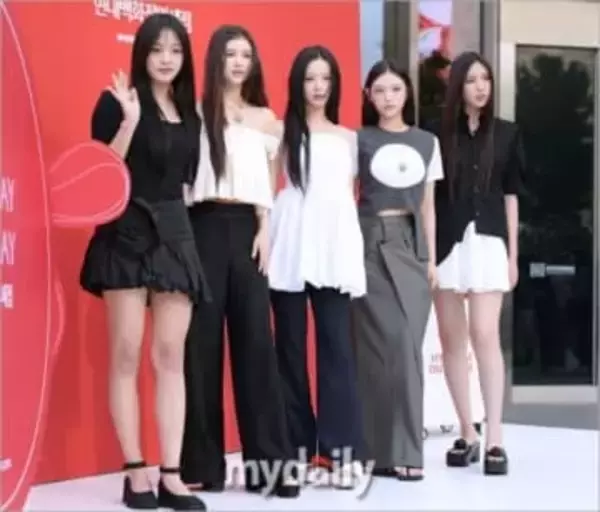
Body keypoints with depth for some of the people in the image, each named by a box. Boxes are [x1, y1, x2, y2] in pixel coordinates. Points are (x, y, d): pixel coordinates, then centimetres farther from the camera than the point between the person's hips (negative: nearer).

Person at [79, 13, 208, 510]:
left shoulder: (189, 113, 13)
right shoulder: (117, 102, -4)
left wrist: (180, 219, 11)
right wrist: (129, 121, -20)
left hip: (174, 234, 5)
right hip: (127, 233, -5)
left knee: (171, 356, 3)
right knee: (127, 354, -2)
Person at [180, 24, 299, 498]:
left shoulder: (264, 118, 15)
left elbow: (269, 183, 13)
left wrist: (265, 231, 0)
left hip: (246, 228, 2)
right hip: (205, 227, -2)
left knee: (256, 339, -3)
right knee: (202, 340, -1)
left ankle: (268, 460, 0)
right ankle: (203, 462, 4)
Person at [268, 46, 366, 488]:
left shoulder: (347, 138, 18)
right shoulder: (282, 132, 9)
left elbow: (351, 194, 17)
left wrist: (356, 252, 9)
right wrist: (265, 237, -9)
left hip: (334, 244, 2)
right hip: (291, 245, -1)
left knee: (336, 344, -5)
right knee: (290, 345, 1)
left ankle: (341, 447, -6)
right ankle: (298, 446, 7)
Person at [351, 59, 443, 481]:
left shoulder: (427, 142, 12)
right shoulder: (359, 140, 3)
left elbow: (428, 205, 14)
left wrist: (432, 257, 9)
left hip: (411, 242, 3)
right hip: (371, 242, -3)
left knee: (408, 343, -3)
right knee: (381, 343, -6)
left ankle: (405, 450, 2)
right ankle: (380, 449, 1)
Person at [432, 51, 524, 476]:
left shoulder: (506, 134, 7)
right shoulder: (439, 134, 4)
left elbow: (511, 195, 9)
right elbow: (426, 196, 5)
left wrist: (513, 253, 5)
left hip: (487, 242, -1)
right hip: (445, 244, 1)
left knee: (485, 335, -11)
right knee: (452, 340, 5)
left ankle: (494, 438, -8)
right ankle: (467, 433, 14)